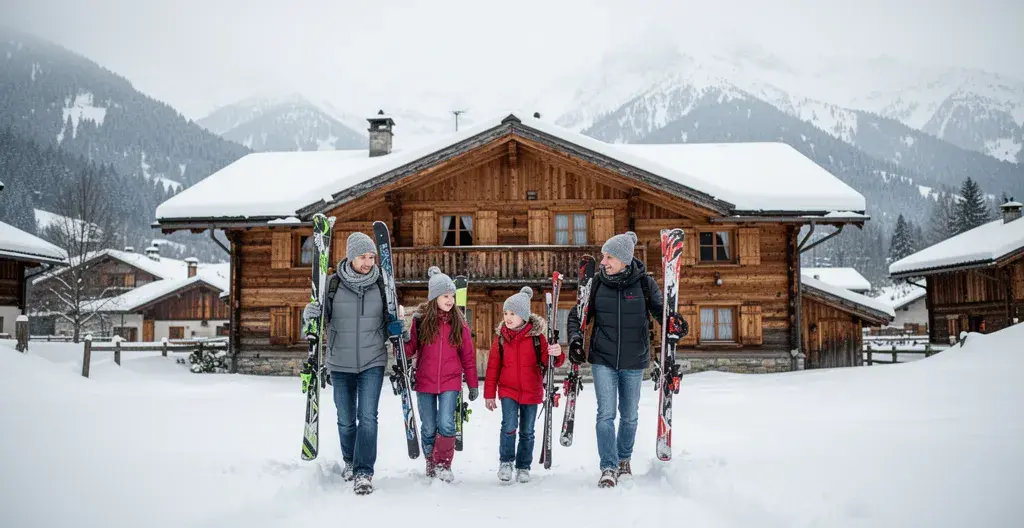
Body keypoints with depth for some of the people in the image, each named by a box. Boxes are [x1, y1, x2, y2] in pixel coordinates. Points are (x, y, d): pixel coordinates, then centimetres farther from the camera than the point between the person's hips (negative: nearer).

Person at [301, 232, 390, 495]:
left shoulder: (381, 284, -2)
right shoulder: (333, 284, -6)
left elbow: (389, 321, 10)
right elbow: (322, 320, 0)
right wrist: (309, 314, -21)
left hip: (372, 362, -1)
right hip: (340, 364, 1)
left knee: (367, 417, -8)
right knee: (346, 419, 13)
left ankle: (364, 472, -2)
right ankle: (350, 461, 36)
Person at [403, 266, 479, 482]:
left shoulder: (458, 321, 2)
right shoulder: (420, 318, -2)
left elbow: (468, 355, 7)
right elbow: (411, 349, 0)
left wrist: (473, 384, 8)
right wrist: (402, 341, -22)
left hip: (450, 382, 0)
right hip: (425, 381, 0)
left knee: (446, 424, -11)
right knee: (428, 428, 8)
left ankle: (443, 465, 4)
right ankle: (431, 464, 26)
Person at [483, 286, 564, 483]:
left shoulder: (537, 335, -6)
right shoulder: (501, 336, 0)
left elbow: (547, 362, -7)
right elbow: (493, 366, 5)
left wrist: (556, 355, -31)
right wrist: (489, 394, 5)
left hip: (531, 391, 0)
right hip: (508, 390, 0)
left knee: (527, 431, 9)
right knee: (509, 426, -15)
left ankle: (523, 467, 25)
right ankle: (506, 462, 5)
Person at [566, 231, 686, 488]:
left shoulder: (644, 283, -6)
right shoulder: (597, 283, -3)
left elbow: (659, 309, 3)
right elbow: (577, 315, 5)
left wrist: (673, 318, -20)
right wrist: (575, 339, -11)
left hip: (634, 361, 0)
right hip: (603, 360, 0)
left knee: (629, 415, 13)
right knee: (606, 414, -8)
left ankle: (624, 459, 35)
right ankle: (608, 468, -1)